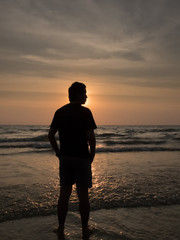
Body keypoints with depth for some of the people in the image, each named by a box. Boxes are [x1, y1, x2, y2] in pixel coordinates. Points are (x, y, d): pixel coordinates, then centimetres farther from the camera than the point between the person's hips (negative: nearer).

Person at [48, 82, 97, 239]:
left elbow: (51, 135, 5)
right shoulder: (85, 112, -10)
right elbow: (91, 137, -15)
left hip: (65, 158, 4)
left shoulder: (60, 112, 5)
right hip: (82, 158, -4)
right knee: (83, 194, 7)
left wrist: (59, 153, 12)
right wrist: (92, 156, -1)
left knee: (64, 194, 12)